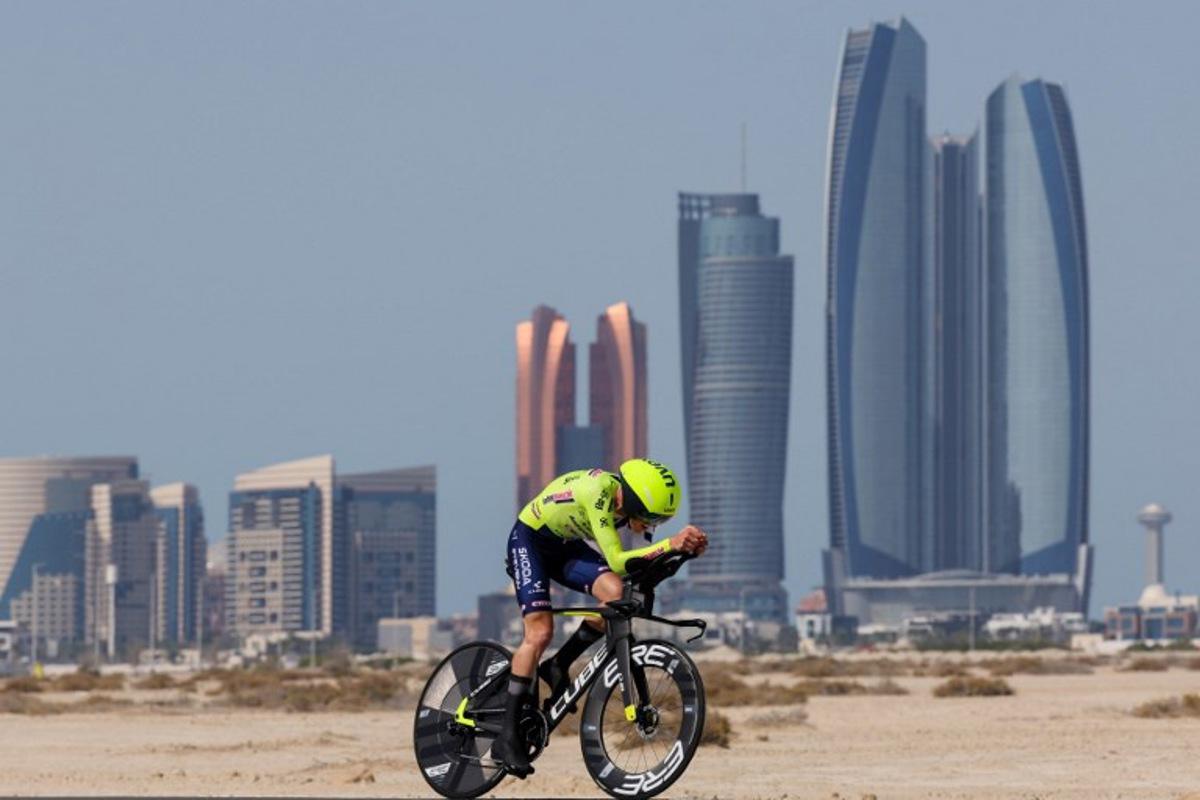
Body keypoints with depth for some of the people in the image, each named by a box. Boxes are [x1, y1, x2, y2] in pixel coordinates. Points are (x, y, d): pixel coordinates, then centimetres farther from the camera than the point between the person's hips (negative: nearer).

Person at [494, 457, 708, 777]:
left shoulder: (629, 499, -13)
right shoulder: (599, 491, -35)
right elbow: (615, 560, -38)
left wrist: (688, 544, -27)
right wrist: (670, 544, -46)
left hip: (565, 546, 7)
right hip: (529, 541, -7)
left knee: (616, 594, -20)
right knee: (540, 631, -20)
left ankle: (558, 667, 0)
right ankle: (508, 738, -15)